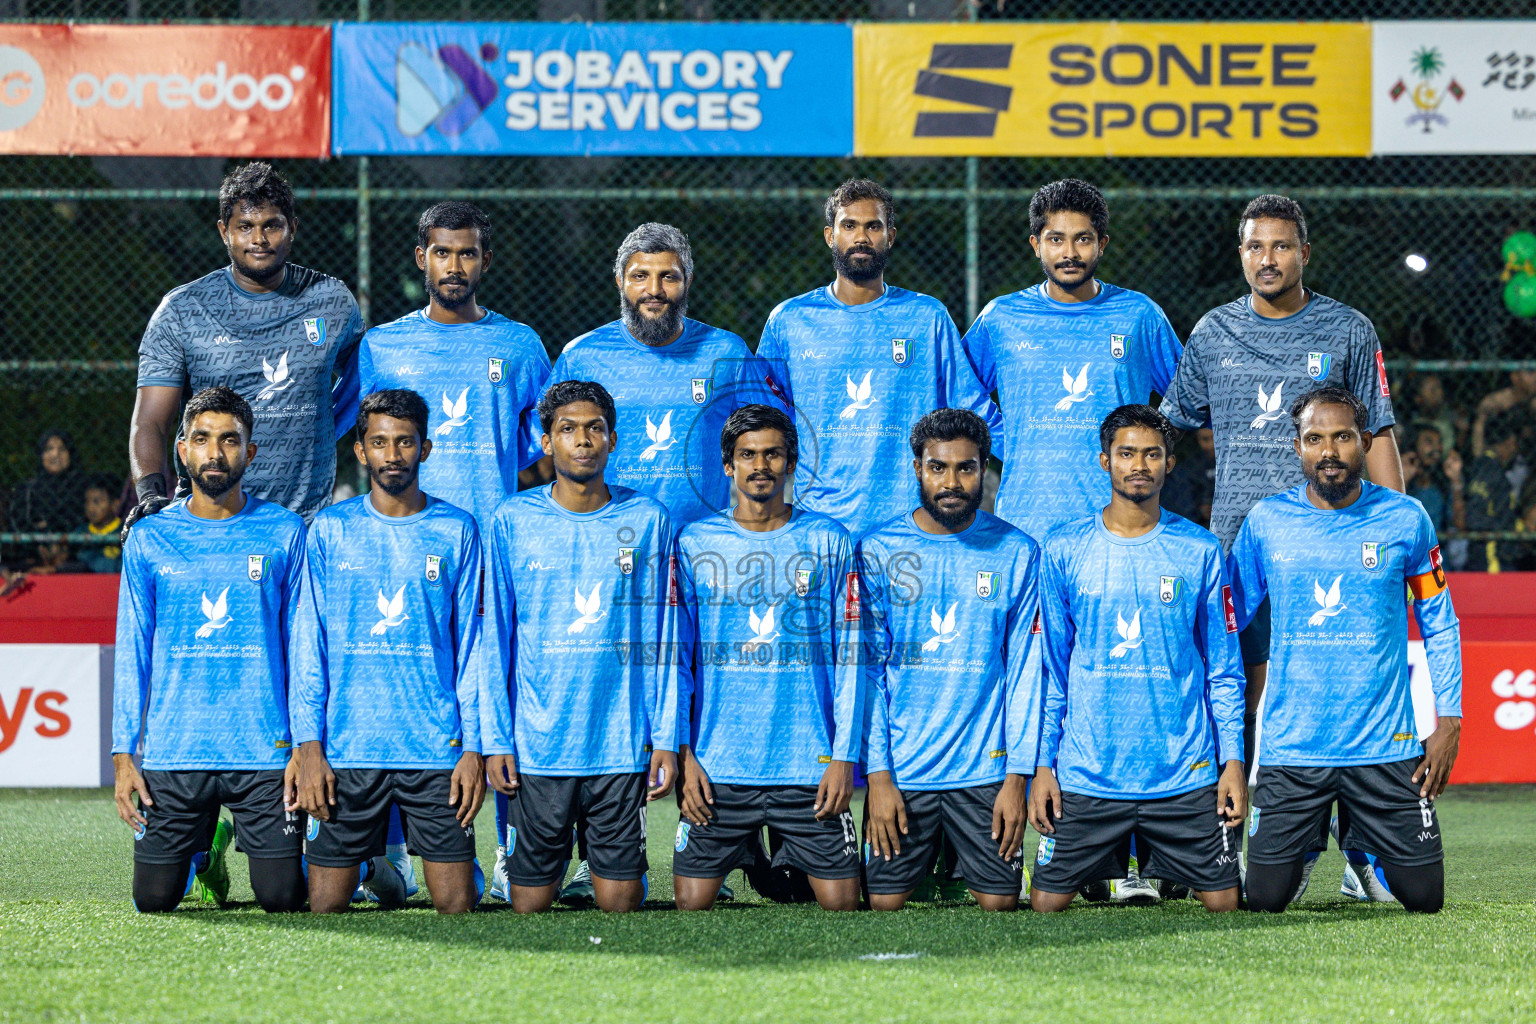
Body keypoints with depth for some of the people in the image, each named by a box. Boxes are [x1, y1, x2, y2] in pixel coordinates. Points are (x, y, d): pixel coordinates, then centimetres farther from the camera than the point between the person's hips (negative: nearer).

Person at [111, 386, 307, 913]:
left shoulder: (285, 533, 3)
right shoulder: (148, 540, 6)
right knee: (154, 900, 0)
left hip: (265, 751, -1)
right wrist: (123, 755, 1)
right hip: (172, 755, 1)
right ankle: (207, 845, 32)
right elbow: (131, 653, 7)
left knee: (282, 899, -6)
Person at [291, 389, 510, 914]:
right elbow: (309, 645, 4)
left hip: (437, 749, 0)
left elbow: (472, 644, 6)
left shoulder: (457, 531, 6)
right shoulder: (330, 530, 5)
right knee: (326, 906, 1)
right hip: (348, 750, 0)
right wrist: (309, 745, -5)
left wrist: (475, 747, -2)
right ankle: (373, 870, 27)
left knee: (456, 906, -4)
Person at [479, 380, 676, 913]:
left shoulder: (647, 520, 5)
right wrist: (496, 739, -1)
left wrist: (667, 737, 1)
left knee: (620, 903, -1)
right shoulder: (513, 522, 3)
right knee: (529, 904, 2)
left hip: (624, 748, 0)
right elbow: (495, 640, 5)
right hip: (537, 745, 0)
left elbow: (661, 639, 7)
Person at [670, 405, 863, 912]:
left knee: (841, 902, -4)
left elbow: (849, 658, 4)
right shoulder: (694, 544, 6)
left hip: (810, 770, 0)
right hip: (717, 770, 0)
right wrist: (683, 753, -3)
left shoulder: (828, 542, 5)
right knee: (691, 902, -3)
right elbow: (675, 657, 6)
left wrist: (845, 756, -3)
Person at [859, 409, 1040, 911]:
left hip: (986, 771, 0)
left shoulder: (1018, 553, 1)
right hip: (901, 772, 0)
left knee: (999, 901, -1)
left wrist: (1017, 776, -5)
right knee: (885, 901, 0)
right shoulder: (877, 552, 0)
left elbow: (1025, 670, 1)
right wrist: (878, 774, -7)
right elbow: (866, 671, 0)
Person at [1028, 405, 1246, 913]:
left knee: (1222, 901, -4)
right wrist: (1043, 764, 2)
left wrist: (1233, 761, 0)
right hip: (1085, 776, 0)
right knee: (1047, 903, -4)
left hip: (1187, 776, 0)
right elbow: (1050, 669, 7)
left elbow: (1224, 670, 7)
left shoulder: (1200, 551, 4)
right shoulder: (1063, 550, 4)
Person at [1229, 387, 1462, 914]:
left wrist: (1448, 721, 1)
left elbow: (1440, 623, 8)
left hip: (1386, 747, 0)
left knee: (1423, 897, 0)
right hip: (1290, 748, 0)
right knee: (1265, 899, -4)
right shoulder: (1265, 521, 0)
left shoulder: (1405, 519, 0)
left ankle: (1360, 840, 33)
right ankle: (1309, 838, 31)